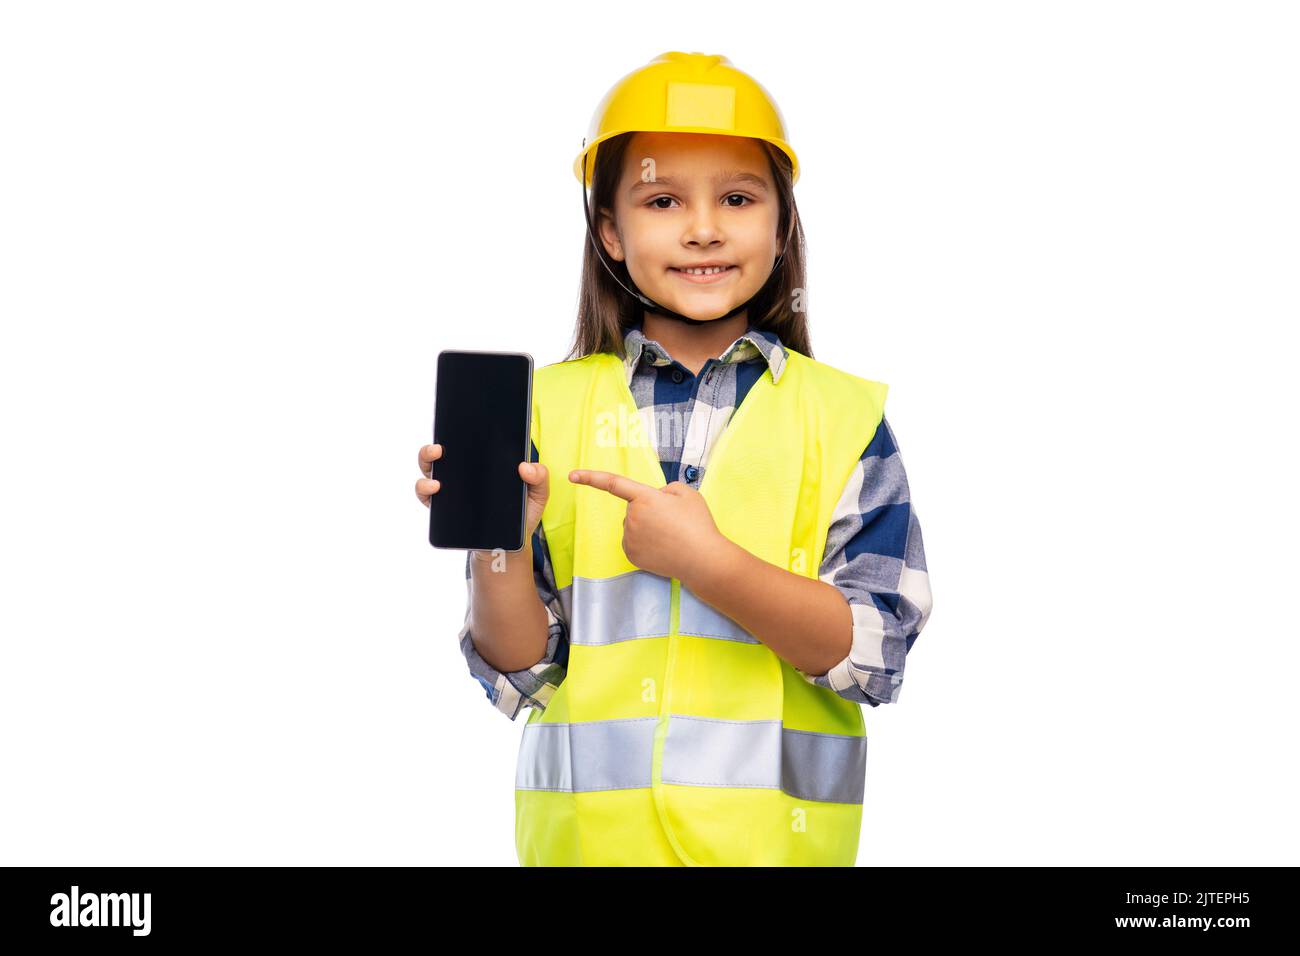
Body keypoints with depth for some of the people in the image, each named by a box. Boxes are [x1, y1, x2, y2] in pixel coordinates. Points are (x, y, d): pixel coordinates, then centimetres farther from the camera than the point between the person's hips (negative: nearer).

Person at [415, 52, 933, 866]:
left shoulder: (842, 415, -1)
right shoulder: (551, 404, 1)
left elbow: (876, 651, -10)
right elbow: (518, 672, 0)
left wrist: (705, 560, -20)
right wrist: (498, 547, -18)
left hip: (771, 836, -1)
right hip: (588, 835, 1)